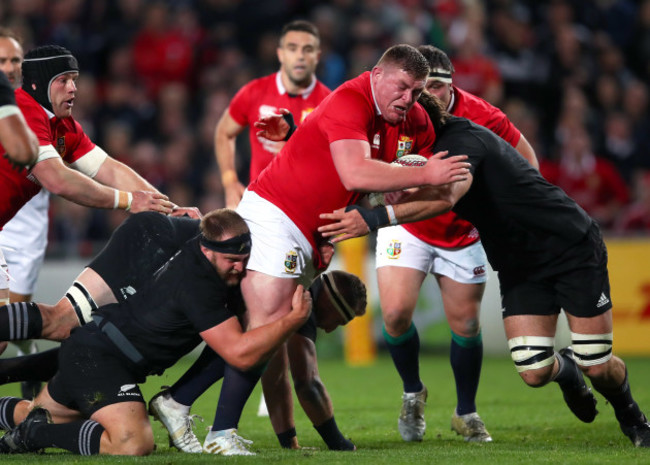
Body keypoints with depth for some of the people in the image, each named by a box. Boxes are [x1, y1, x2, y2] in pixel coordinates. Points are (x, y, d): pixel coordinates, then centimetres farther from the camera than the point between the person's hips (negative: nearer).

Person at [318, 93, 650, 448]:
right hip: (519, 268, 7)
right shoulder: (436, 147, 2)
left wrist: (372, 218, -52)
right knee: (534, 372, -9)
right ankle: (566, 371, 27)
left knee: (597, 368, -6)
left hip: (573, 246, -7)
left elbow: (445, 197, -44)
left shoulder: (462, 139, -26)